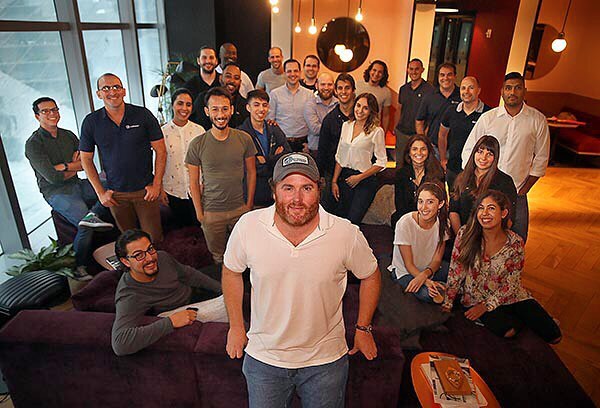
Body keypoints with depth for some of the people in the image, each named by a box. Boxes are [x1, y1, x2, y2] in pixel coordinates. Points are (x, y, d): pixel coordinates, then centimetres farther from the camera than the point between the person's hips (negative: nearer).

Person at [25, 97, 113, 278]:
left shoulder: (68, 135, 13)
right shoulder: (33, 144, -7)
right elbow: (52, 177, -15)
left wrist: (65, 166, -10)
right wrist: (75, 167, -3)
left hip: (77, 185, 6)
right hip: (56, 193, -6)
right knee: (87, 227, -26)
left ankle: (92, 215, -35)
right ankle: (79, 267, -11)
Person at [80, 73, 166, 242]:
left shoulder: (143, 115, -7)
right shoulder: (91, 122, -2)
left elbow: (160, 151, -4)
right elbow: (86, 159, 6)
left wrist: (156, 185, -8)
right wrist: (100, 192, 1)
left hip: (145, 190, -1)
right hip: (115, 194, 2)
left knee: (154, 238, 5)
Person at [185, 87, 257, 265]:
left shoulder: (244, 139, -6)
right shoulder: (197, 145, -10)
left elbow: (251, 172, 3)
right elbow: (193, 181, -2)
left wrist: (249, 204, 3)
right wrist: (199, 212, -2)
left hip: (240, 208, 1)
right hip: (211, 212, -1)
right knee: (218, 258, 14)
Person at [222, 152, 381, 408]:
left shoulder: (346, 234, -21)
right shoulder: (247, 227, -19)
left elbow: (370, 276, -1)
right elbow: (231, 272, 0)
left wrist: (363, 329, 4)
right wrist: (236, 327, 4)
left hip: (326, 360, 0)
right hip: (264, 357, 1)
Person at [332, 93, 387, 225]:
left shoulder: (376, 131, -9)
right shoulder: (346, 125, 7)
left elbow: (381, 162, -7)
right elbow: (339, 156, 10)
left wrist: (359, 178, -10)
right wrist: (334, 181, 6)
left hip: (365, 181, -4)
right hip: (345, 177, 5)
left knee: (352, 222, -6)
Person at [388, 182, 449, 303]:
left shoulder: (442, 223, -11)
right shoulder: (405, 223, -23)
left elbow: (437, 259, -7)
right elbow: (408, 264, -18)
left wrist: (425, 274, -28)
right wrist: (427, 281, -33)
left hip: (430, 269, 4)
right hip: (405, 272, -4)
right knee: (426, 294, -31)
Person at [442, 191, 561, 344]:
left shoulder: (516, 244, -12)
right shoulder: (465, 234, -16)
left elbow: (510, 285, -8)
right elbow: (455, 273, -10)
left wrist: (486, 306, -16)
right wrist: (447, 305, -10)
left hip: (509, 296, 1)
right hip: (477, 296, -1)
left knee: (553, 336, -7)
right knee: (507, 331, -25)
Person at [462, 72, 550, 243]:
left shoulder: (537, 120, 1)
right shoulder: (487, 118, 0)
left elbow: (541, 157, 7)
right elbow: (468, 151, 3)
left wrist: (524, 189, 1)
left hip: (516, 195, 1)